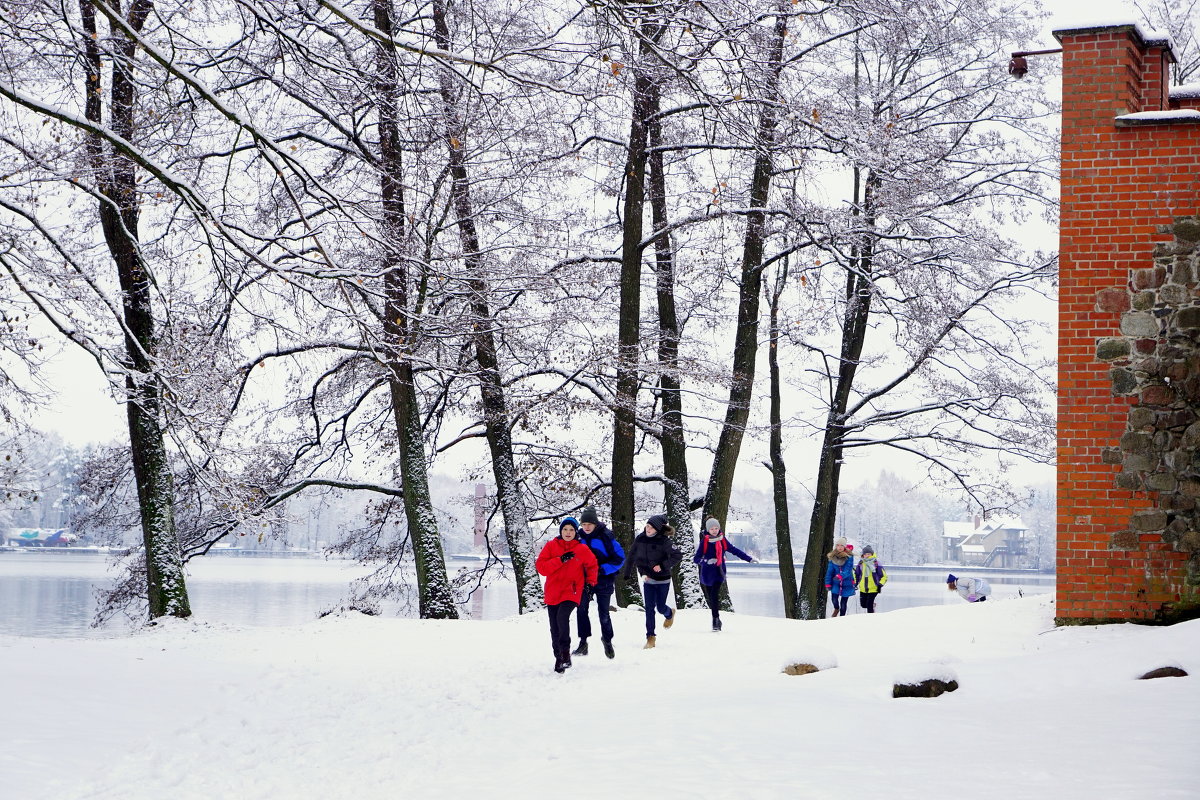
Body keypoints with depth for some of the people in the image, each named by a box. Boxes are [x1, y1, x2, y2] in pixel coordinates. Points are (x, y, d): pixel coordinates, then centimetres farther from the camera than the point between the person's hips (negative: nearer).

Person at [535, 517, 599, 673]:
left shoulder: (582, 549, 2)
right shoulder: (551, 546, 2)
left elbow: (592, 565, 20)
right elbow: (541, 567, -6)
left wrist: (591, 582, 9)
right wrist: (560, 560, -16)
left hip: (571, 591, -2)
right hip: (553, 592, 2)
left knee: (562, 616, -28)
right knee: (555, 629, 5)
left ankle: (566, 652, -18)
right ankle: (559, 658, 20)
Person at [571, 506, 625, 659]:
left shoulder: (606, 536, -11)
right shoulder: (579, 537, 3)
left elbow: (620, 558, -9)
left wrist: (603, 570, -18)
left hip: (604, 582, -4)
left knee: (603, 613, 2)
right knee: (581, 609, -5)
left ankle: (607, 641, 22)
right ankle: (583, 642, 4)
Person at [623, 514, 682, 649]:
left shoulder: (664, 541, -17)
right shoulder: (640, 539, -4)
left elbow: (678, 556, -15)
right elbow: (632, 556, 8)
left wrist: (663, 566, -22)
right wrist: (627, 573, 12)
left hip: (662, 580, -3)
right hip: (647, 579, 3)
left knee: (660, 607, 5)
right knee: (649, 608, -2)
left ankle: (670, 614, 42)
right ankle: (650, 637, 5)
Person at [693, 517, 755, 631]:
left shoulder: (722, 540, 3)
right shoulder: (704, 541, -6)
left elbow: (734, 550, 14)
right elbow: (696, 558, -10)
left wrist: (749, 559, 16)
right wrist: (707, 561, -29)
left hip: (719, 572, 0)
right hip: (707, 573, 0)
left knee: (715, 594, -17)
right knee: (710, 597, 3)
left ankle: (716, 619, -18)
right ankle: (716, 621, 16)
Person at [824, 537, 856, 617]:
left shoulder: (849, 556, -12)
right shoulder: (832, 557, -3)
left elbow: (848, 569, -22)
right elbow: (830, 571, 3)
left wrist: (840, 576, -38)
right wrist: (828, 583, 1)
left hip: (847, 583, -2)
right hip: (836, 583, 2)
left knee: (843, 603, 3)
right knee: (834, 599, -12)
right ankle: (836, 609, 23)